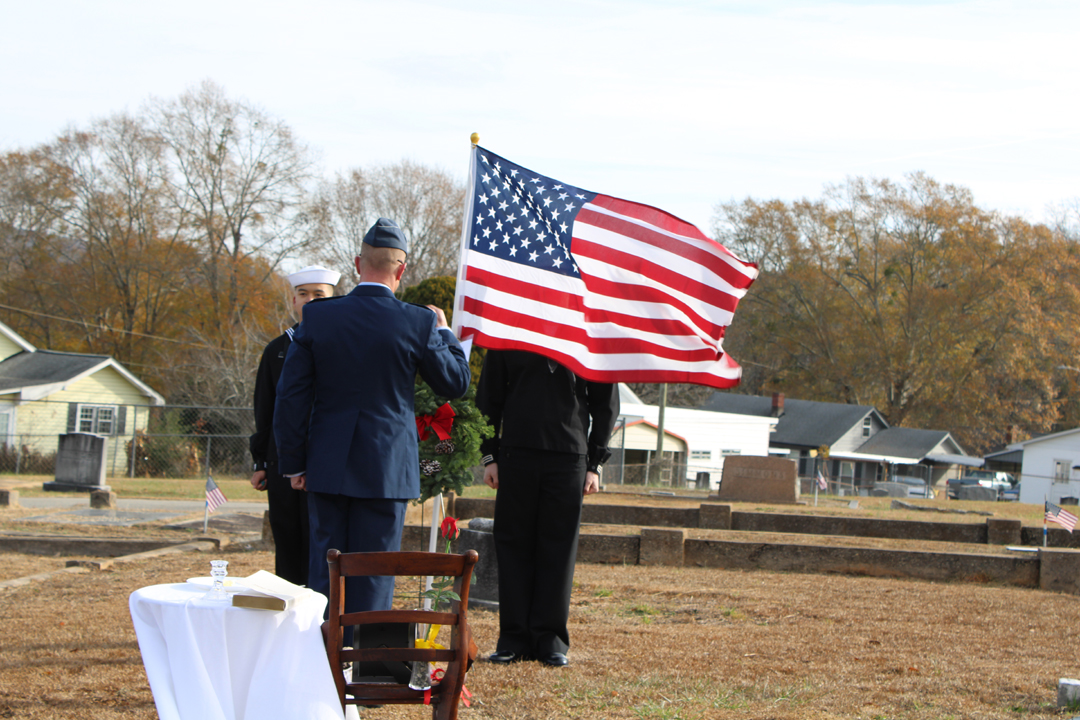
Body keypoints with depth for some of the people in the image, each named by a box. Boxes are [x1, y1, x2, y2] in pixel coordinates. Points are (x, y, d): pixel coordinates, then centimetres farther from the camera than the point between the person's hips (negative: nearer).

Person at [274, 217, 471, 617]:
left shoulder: (317, 317, -3)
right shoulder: (418, 322, -9)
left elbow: (292, 395, -1)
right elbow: (456, 383, 4)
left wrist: (293, 463, 6)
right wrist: (443, 332, 19)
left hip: (327, 467, 2)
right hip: (386, 468, -2)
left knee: (324, 567, 10)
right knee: (373, 571, 4)